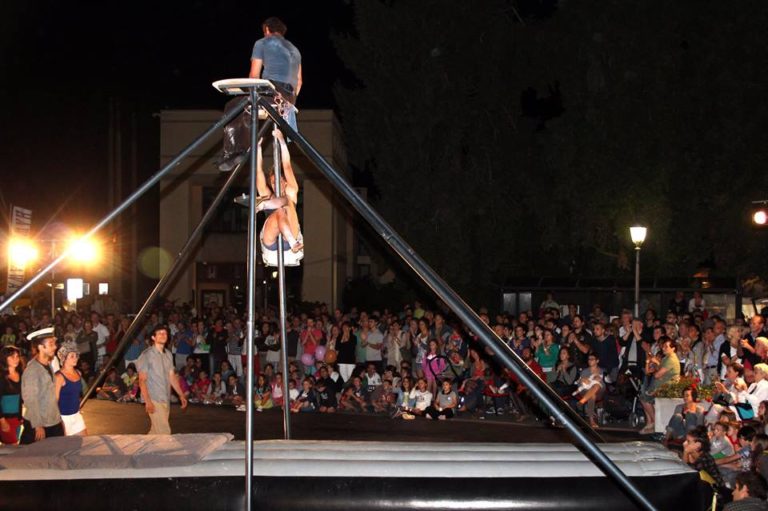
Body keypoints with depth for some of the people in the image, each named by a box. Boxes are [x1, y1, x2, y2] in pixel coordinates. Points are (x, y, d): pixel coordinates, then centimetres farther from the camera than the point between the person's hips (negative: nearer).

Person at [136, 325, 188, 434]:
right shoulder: (147, 355, -7)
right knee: (164, 432, -12)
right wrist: (147, 401, -18)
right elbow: (142, 380, -9)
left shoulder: (168, 355, 14)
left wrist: (181, 395, 11)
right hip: (154, 400, -7)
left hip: (166, 400, 7)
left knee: (156, 432, 10)